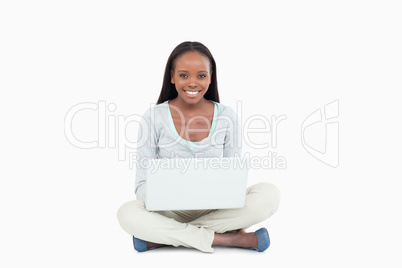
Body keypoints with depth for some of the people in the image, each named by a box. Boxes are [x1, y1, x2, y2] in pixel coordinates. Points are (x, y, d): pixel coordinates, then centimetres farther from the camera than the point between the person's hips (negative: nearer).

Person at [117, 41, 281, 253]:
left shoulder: (227, 117, -1)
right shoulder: (154, 117, -4)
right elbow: (142, 185, -5)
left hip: (215, 209, 2)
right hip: (170, 211, -1)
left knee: (269, 194, -24)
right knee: (128, 214, -32)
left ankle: (161, 237, -23)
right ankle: (229, 239, -25)